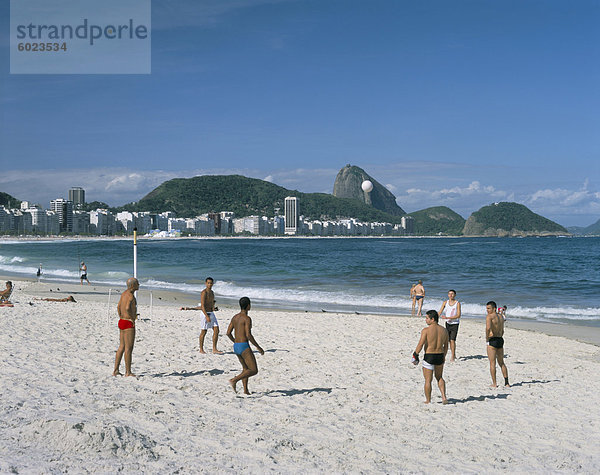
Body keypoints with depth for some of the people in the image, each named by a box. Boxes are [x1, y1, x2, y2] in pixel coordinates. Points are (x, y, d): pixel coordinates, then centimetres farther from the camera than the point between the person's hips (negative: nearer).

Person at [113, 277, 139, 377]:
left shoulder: (124, 294, 13)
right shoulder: (131, 295, -17)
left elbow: (118, 307, 22)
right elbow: (127, 308, -33)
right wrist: (133, 318, -19)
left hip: (121, 321, 10)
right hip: (128, 324, -10)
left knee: (121, 347, 13)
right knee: (128, 348, -3)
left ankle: (115, 371, 16)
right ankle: (128, 372, 1)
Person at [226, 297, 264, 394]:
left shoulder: (235, 317, 12)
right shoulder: (247, 318, -13)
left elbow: (228, 333, 14)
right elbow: (248, 335, -20)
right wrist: (258, 347, -12)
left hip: (236, 346, 9)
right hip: (244, 347, -9)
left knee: (245, 368, 24)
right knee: (254, 370, -4)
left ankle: (245, 390, 19)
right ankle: (234, 380, -15)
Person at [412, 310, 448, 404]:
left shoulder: (426, 330, -14)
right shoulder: (444, 330, 3)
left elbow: (420, 345, -15)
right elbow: (446, 346, 11)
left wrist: (415, 354, -1)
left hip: (429, 357, -5)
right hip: (440, 356, 5)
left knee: (428, 380, 6)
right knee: (439, 377, 24)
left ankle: (428, 401, 14)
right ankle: (444, 397, 13)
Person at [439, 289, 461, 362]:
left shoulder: (457, 303, -9)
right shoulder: (445, 302, 3)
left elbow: (458, 315, -14)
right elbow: (440, 312, 2)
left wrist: (447, 317, -20)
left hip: (455, 324, -4)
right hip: (448, 323, 5)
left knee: (452, 340, -14)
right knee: (449, 340, 11)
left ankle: (452, 356, -7)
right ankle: (454, 355, 26)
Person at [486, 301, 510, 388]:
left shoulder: (489, 316, -12)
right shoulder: (501, 317, 14)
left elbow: (488, 328, -27)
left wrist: (487, 338, -15)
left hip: (492, 340, -8)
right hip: (500, 340, 8)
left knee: (492, 363, -1)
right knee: (501, 363, 15)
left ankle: (494, 384, 0)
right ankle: (506, 383, 14)